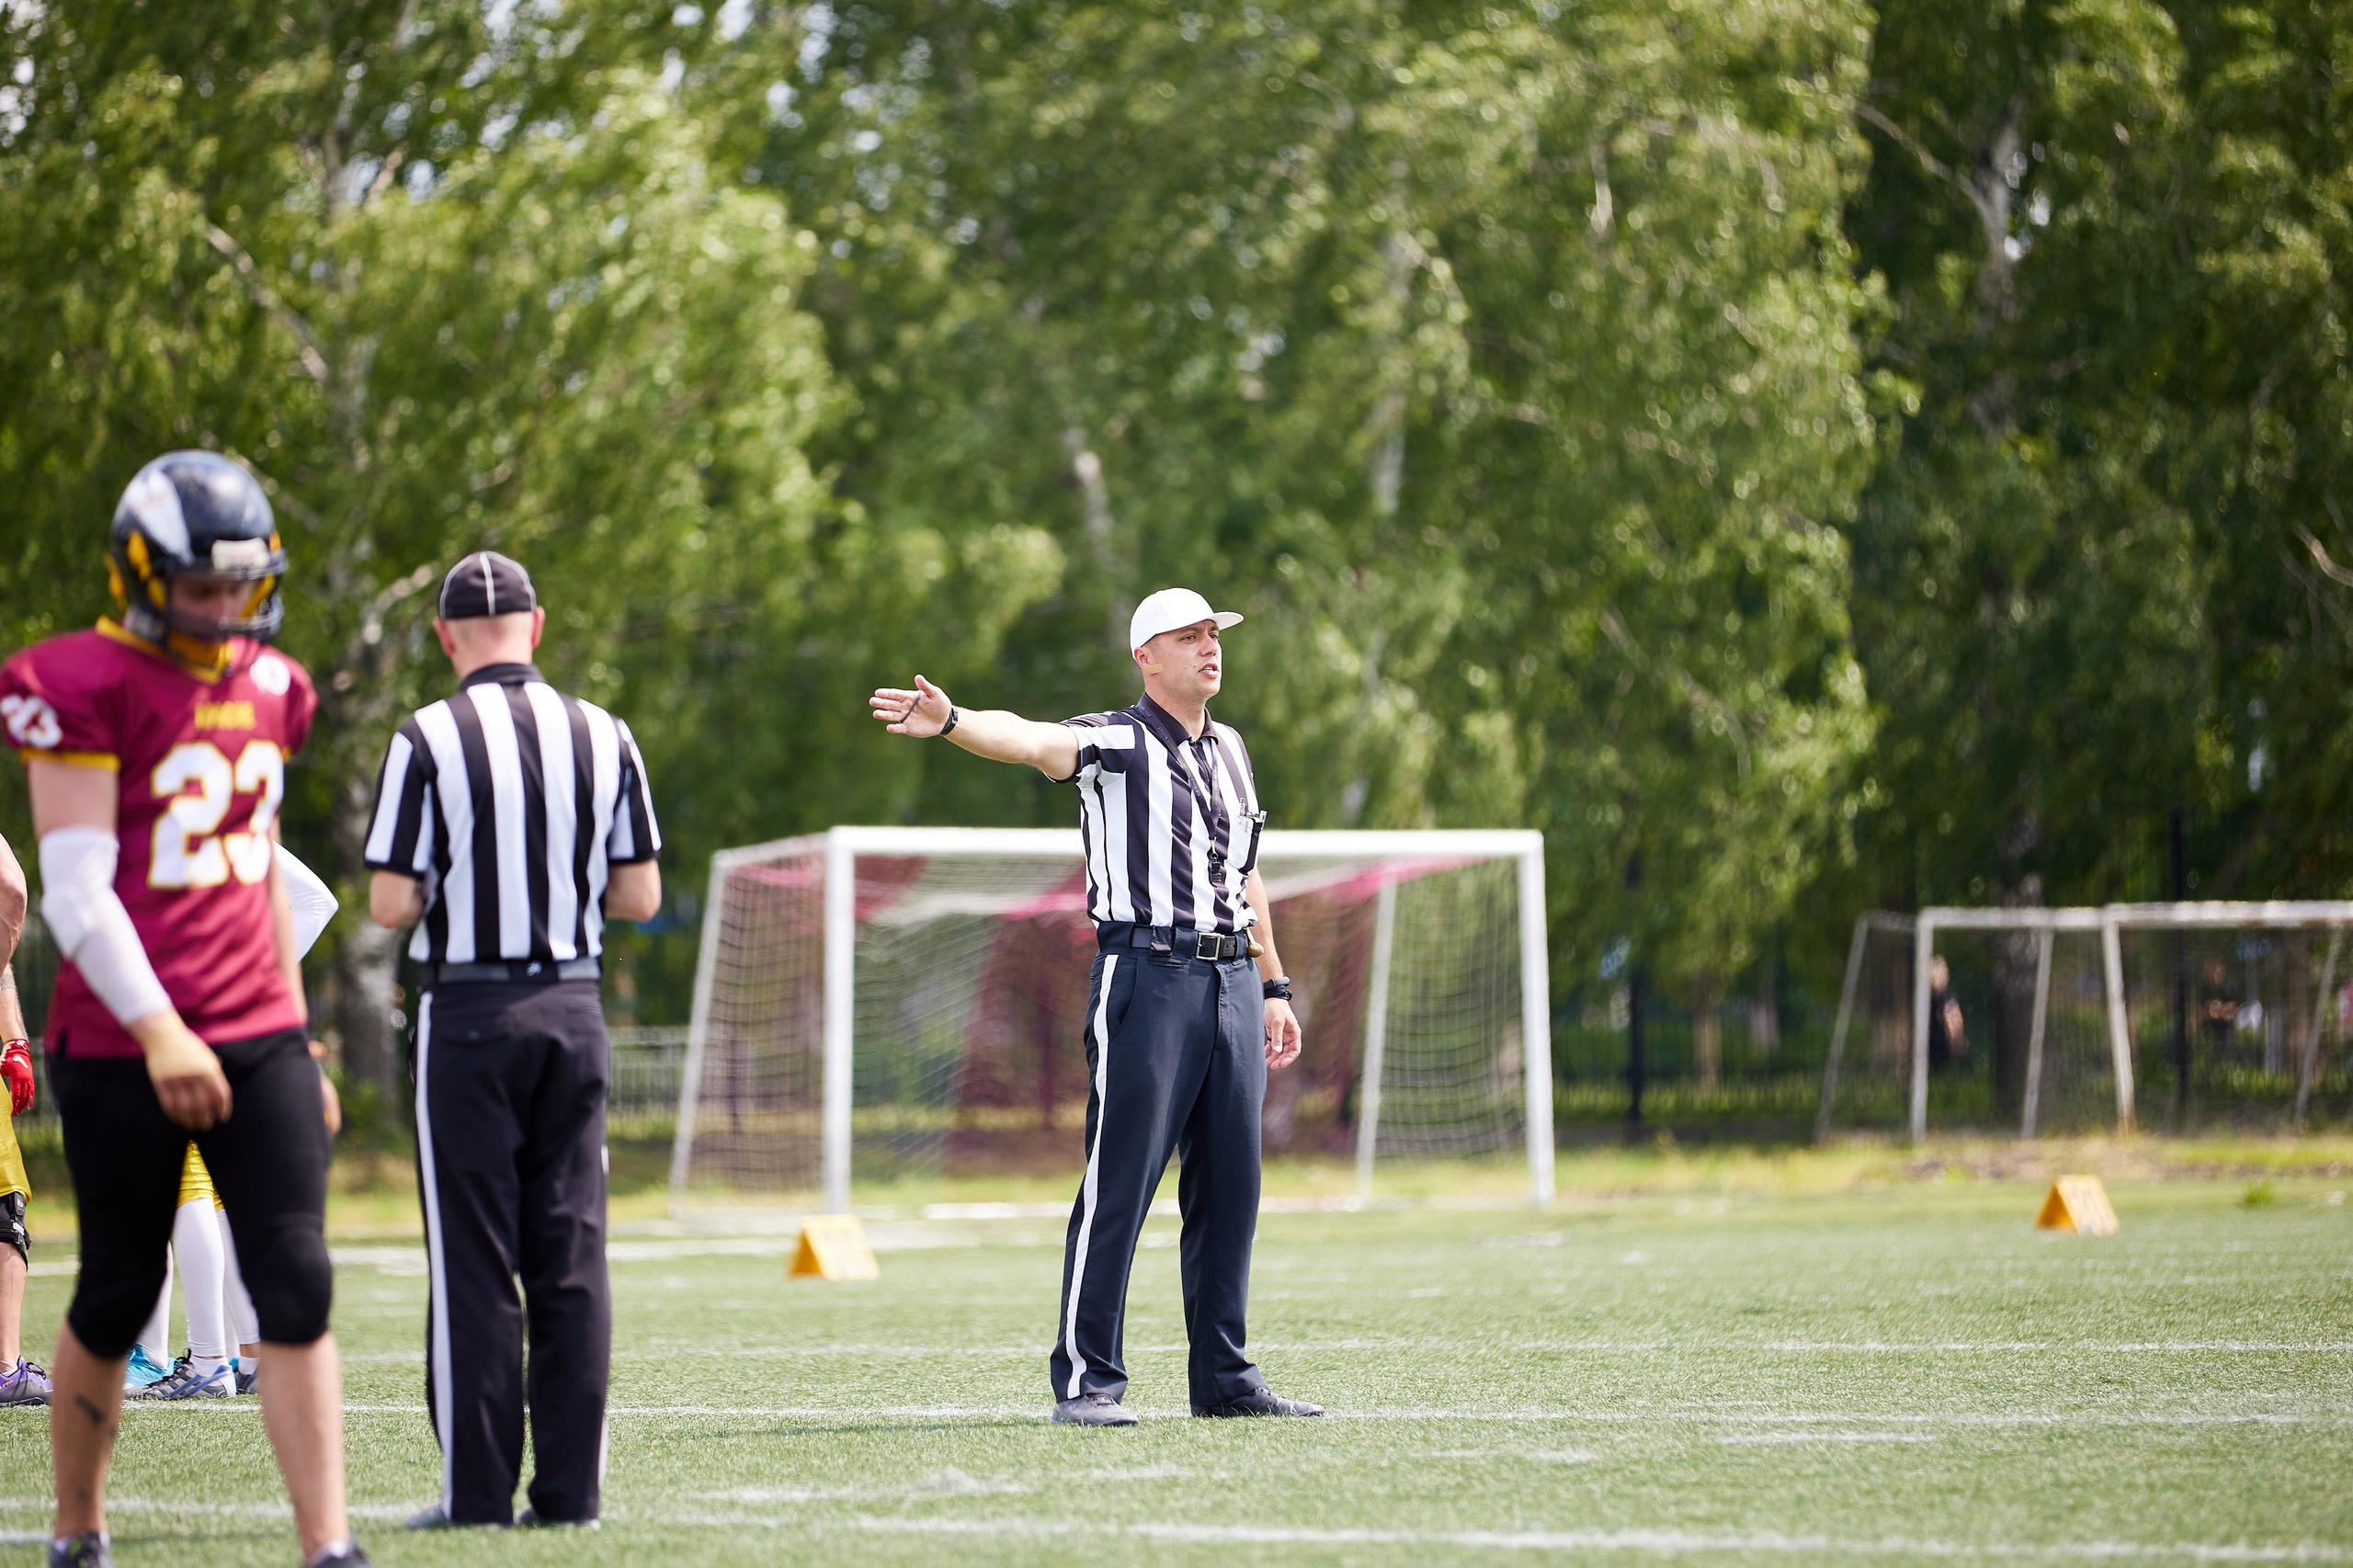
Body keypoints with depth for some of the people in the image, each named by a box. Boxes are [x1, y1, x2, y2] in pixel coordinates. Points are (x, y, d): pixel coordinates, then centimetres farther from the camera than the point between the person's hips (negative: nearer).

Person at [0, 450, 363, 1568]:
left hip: (257, 1035, 5)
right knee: (116, 1295, 6)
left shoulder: (264, 689, 12)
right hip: (124, 1045, -5)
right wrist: (157, 1032, -21)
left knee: (296, 1283, -7)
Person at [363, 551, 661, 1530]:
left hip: (469, 1016, -3)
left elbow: (391, 905, -10)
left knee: (473, 1263, 0)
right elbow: (640, 897, 5)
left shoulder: (428, 741, -9)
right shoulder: (603, 736, 3)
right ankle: (570, 1488, 5)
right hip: (573, 1008, 4)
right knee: (571, 1257, 6)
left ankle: (478, 1491, 1)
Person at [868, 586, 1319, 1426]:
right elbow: (1031, 740, -24)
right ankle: (1086, 1379, -4)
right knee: (1120, 1182, -8)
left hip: (1231, 977, 7)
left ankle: (1224, 1377, 16)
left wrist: (1273, 987, 24)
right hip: (1146, 975, -7)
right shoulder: (1114, 742, -4)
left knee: (1231, 1186, 8)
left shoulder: (1229, 749, 18)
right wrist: (952, 722, -44)